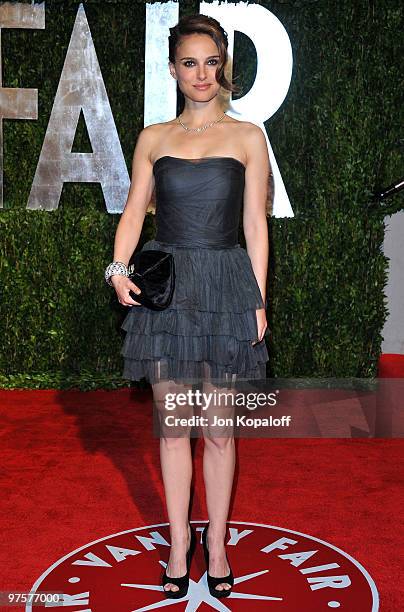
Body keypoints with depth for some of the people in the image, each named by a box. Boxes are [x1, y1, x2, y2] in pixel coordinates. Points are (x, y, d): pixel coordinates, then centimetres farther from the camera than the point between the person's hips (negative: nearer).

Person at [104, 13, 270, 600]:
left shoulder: (247, 136, 4)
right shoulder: (153, 138, 9)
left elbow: (255, 225, 3)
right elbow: (134, 211, 8)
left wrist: (258, 301, -2)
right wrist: (119, 267, -10)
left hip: (225, 286, -1)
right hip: (165, 287, 2)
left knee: (218, 429, 6)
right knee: (173, 426, 8)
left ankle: (216, 543, 24)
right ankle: (179, 543, 24)